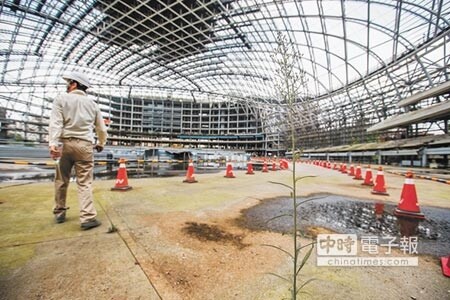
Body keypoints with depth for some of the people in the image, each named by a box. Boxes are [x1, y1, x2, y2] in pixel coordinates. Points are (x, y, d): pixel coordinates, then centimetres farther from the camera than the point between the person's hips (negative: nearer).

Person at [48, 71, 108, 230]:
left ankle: (59, 213, 27)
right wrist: (101, 144, 28)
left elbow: (55, 123, -11)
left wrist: (52, 143, -19)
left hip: (65, 143, 0)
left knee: (61, 180, 15)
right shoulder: (92, 104, 11)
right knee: (85, 182, -1)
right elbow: (102, 128, 14)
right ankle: (88, 217, -7)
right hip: (85, 145, 1)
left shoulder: (61, 98, 3)